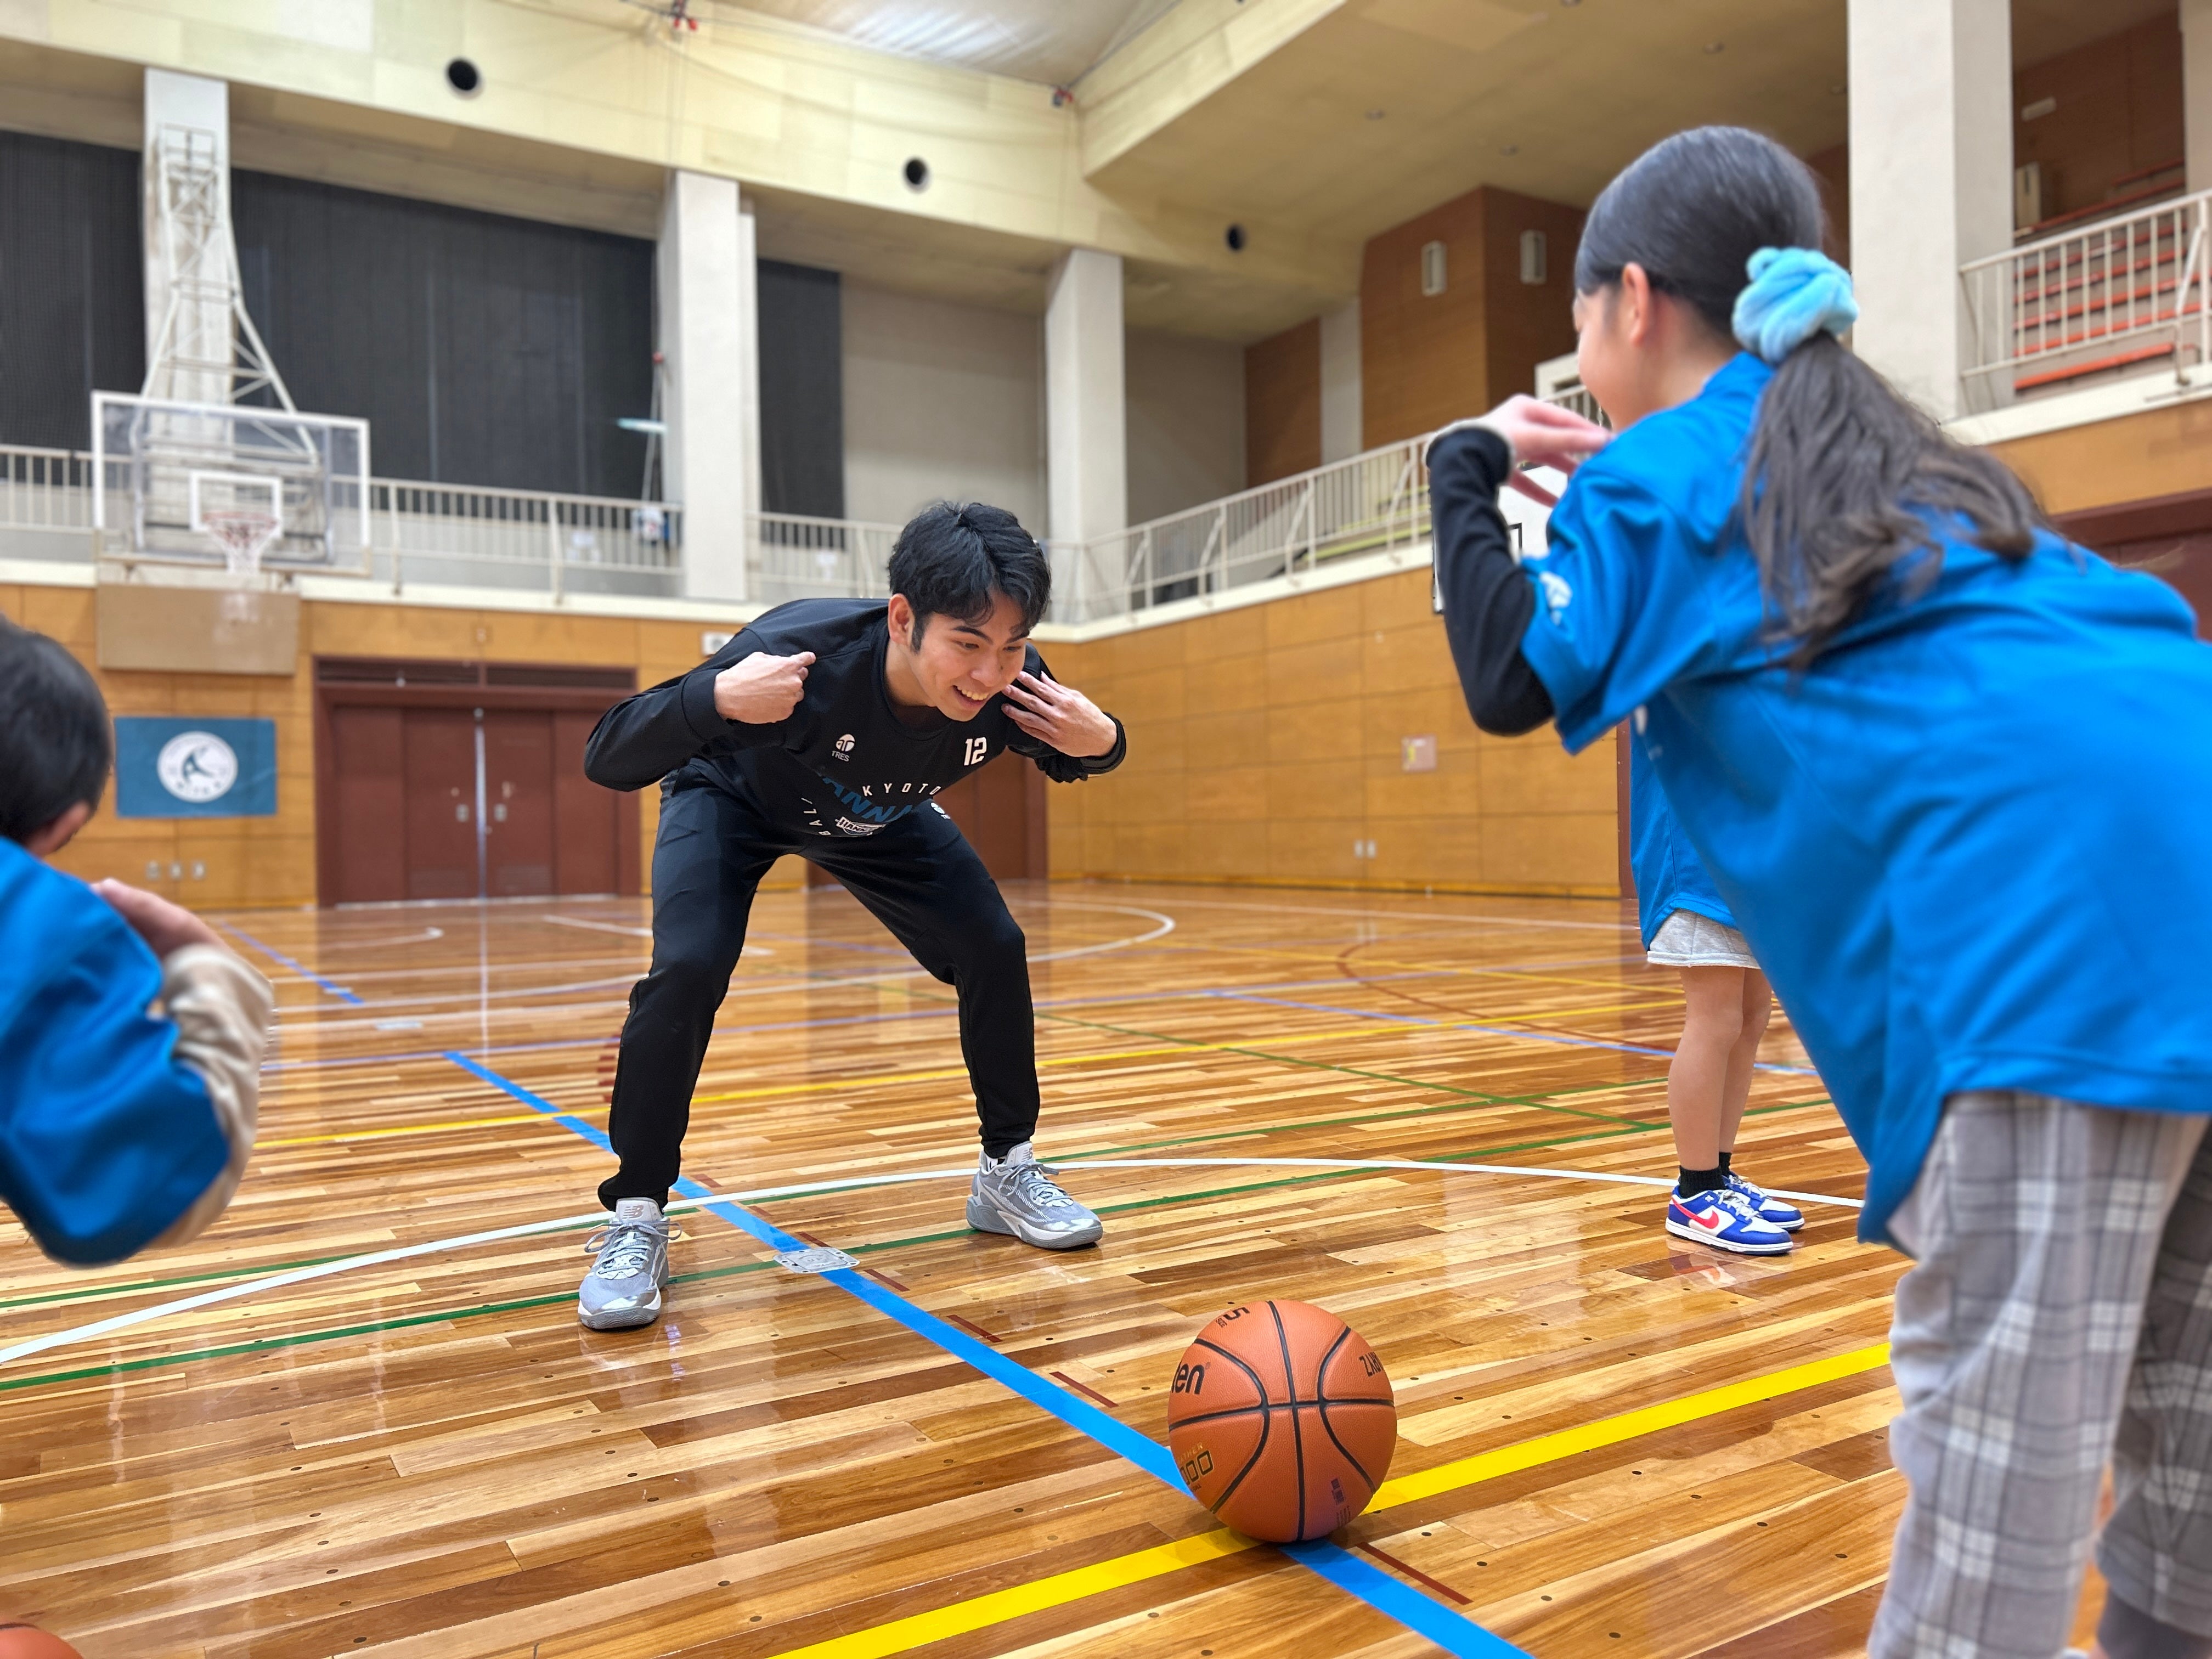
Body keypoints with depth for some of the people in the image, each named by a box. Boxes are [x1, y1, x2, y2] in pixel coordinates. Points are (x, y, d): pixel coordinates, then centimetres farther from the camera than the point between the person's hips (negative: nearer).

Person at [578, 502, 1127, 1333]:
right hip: (732, 798, -3)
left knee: (993, 950, -9)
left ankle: (1007, 1171, 13)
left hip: (877, 813, 4)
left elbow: (1066, 761, -7)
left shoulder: (1016, 686, -32)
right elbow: (607, 760, -40)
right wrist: (718, 701, -60)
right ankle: (636, 1220, -5)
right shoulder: (801, 651, -44)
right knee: (688, 967, -25)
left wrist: (1099, 740, -32)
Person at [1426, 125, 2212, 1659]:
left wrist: (1469, 470, 16)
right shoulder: (1876, 449, 31)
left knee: (2003, 1407, -6)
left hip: (2059, 867, -9)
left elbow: (1514, 680, 1)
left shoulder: (1662, 467, 8)